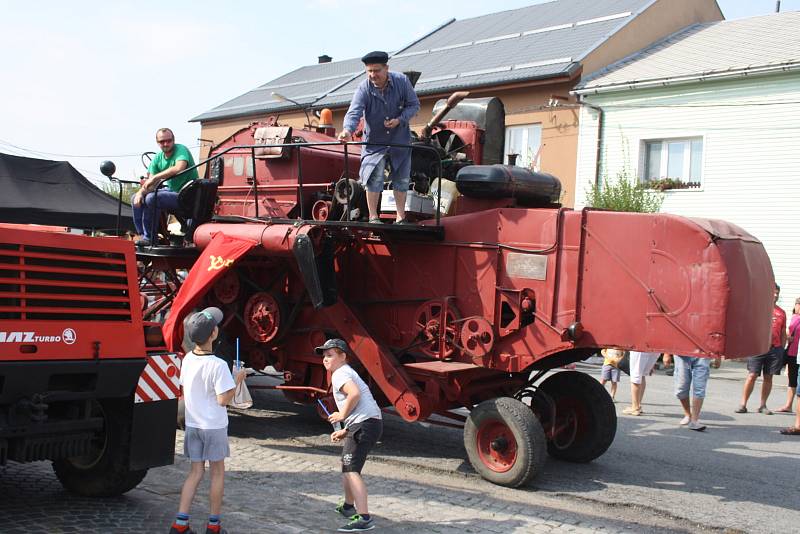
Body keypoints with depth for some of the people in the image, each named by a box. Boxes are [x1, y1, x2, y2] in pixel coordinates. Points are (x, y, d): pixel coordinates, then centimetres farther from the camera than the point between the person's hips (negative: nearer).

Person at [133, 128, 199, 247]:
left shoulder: (181, 150, -15)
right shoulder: (158, 158, 6)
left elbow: (179, 168, -37)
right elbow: (151, 183, 5)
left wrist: (155, 177, -30)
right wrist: (140, 192, -17)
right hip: (171, 191, 9)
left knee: (151, 198, -27)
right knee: (136, 199, 5)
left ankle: (149, 238, -14)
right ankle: (142, 235, 4)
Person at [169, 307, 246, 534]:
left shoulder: (188, 359, 0)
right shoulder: (218, 365, -21)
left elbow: (185, 392, 10)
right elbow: (223, 400, -19)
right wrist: (237, 381, -7)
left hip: (192, 424, 6)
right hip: (214, 426, -6)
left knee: (195, 472, 13)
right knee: (217, 473, 9)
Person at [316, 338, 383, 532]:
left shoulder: (340, 374, -6)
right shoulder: (348, 373, 26)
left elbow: (355, 393, -27)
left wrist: (342, 415, -13)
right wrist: (345, 432, 22)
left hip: (364, 425, -11)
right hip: (372, 423, 11)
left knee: (351, 470, -19)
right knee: (347, 465, 27)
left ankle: (364, 518, -29)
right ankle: (348, 507, 44)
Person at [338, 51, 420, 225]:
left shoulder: (402, 81, -13)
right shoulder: (364, 88, -18)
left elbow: (414, 104, -3)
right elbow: (354, 112, -30)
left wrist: (399, 120, -20)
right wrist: (348, 130, -51)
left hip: (400, 139, 2)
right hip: (374, 142, -2)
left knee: (401, 178, 7)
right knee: (374, 176, -15)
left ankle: (401, 217, 20)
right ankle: (373, 216, -2)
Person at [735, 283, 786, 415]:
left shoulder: (781, 312, 13)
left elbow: (783, 334, 15)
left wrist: (782, 349, 9)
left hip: (775, 349, 3)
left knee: (768, 377, 6)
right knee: (752, 375, -6)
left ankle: (763, 405, 15)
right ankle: (743, 404, -1)